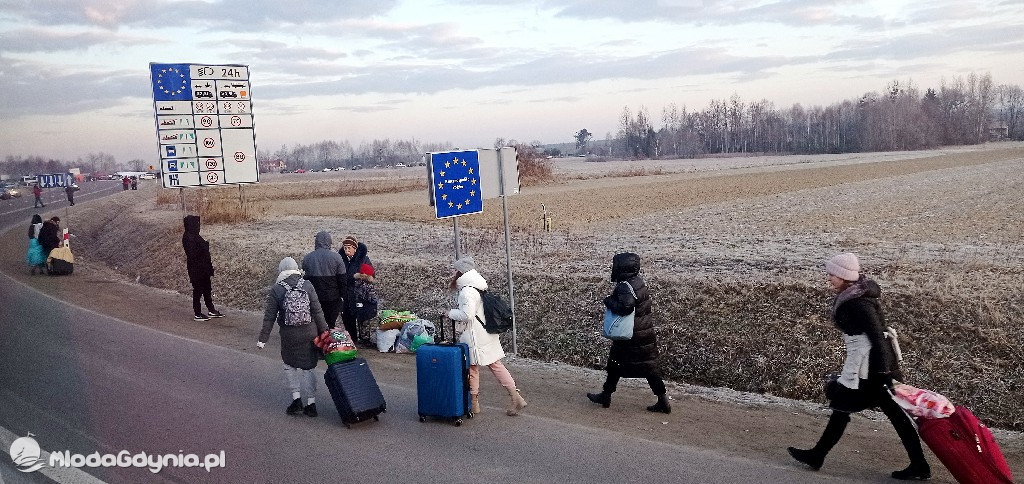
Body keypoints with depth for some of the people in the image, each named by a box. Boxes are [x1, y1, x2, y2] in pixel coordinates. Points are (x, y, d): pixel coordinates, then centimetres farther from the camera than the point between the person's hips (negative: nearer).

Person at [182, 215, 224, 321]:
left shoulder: (195, 236, 11)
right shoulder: (188, 238, -19)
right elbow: (192, 254, -26)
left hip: (203, 268, 10)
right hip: (196, 268, -10)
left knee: (207, 288, 16)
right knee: (198, 290, 1)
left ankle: (211, 310, 27)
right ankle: (198, 314, 11)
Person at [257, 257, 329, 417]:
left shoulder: (275, 290, -5)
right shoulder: (307, 286, -3)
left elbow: (269, 317, -4)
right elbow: (317, 312, -4)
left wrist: (263, 338, 3)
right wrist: (324, 332, 3)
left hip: (289, 334, -1)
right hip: (309, 332, 1)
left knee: (290, 365, 19)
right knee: (308, 367, 11)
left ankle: (296, 399, 11)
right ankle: (311, 403, 13)